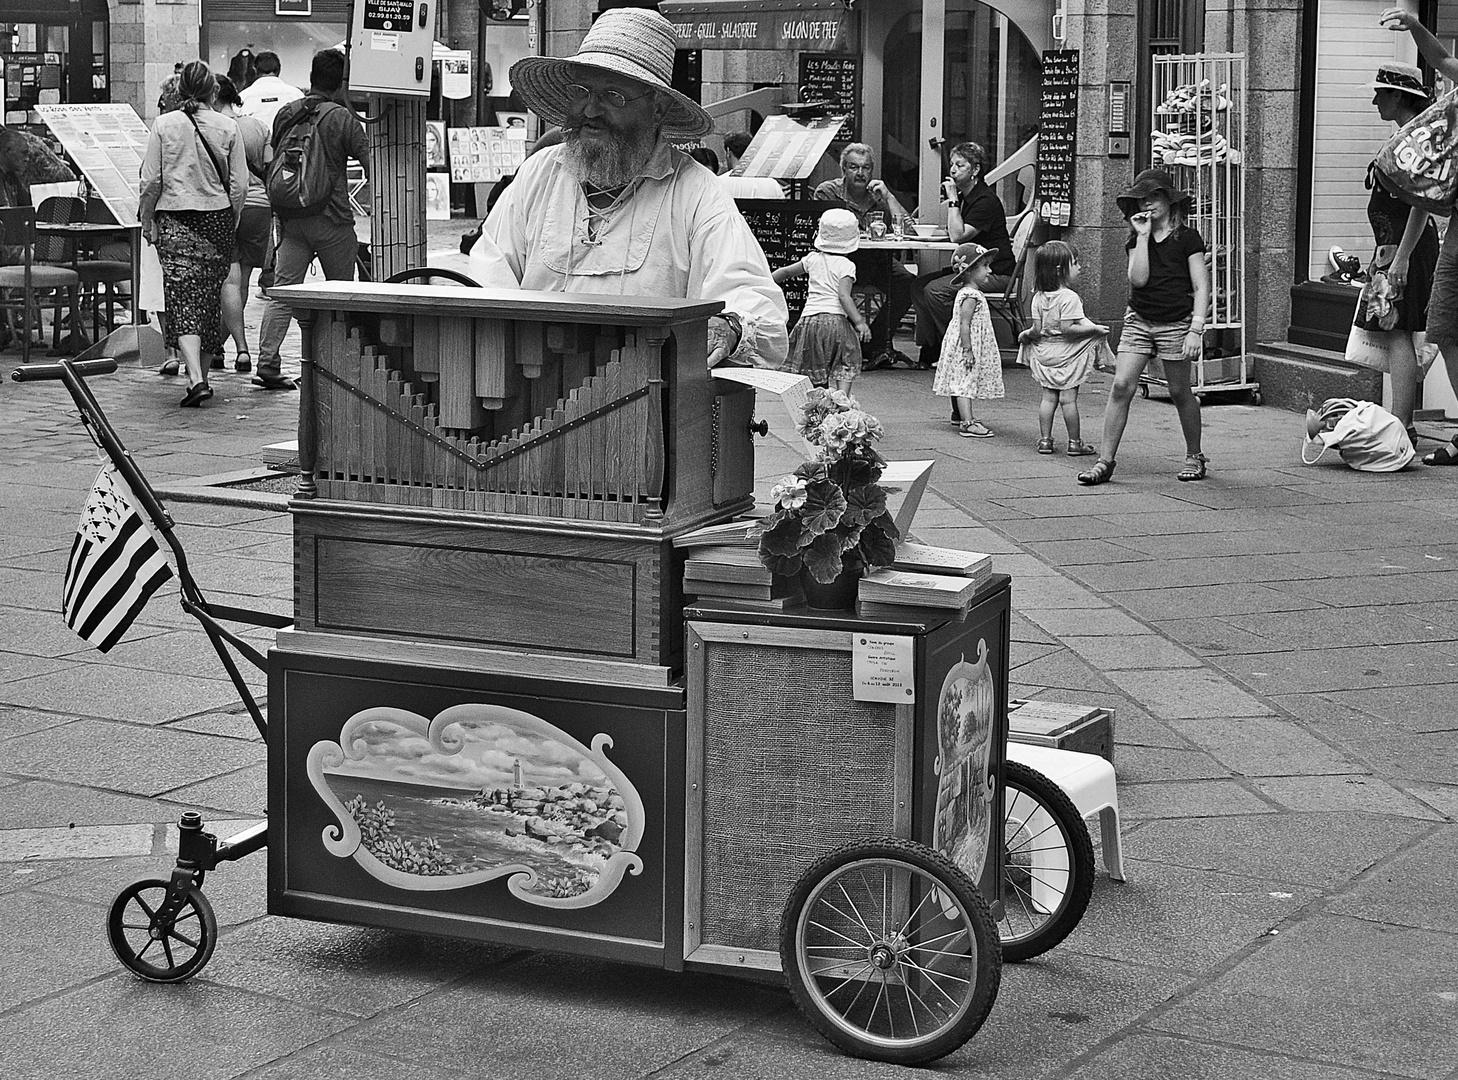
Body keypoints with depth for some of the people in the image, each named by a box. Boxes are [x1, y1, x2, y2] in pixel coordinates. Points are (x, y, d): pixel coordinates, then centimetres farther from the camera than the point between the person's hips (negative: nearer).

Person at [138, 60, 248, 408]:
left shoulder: (164, 124, -2)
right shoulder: (228, 128, 1)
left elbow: (151, 180, -3)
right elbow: (239, 184, 1)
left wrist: (146, 220, 9)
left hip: (175, 221, -2)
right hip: (218, 219, 2)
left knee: (183, 299, -5)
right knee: (210, 297, 13)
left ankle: (196, 378, -20)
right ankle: (201, 372, 22)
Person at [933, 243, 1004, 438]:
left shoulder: (969, 293, 13)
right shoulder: (970, 296, -20)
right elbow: (964, 325, -24)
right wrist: (968, 351, -25)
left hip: (969, 348, 10)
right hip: (965, 348, -10)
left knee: (963, 384, 17)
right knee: (965, 383, -11)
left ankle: (965, 417, 26)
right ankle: (967, 424, -14)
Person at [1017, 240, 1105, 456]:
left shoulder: (1039, 298, 2)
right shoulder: (1070, 298, -17)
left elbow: (1037, 329, 0)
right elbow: (1067, 329, -22)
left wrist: (1027, 334, 20)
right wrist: (1094, 329, -16)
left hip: (1045, 353, 6)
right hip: (1067, 355, -6)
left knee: (1048, 397, 11)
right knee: (1069, 398, 0)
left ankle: (1045, 439, 12)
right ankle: (1075, 442, 6)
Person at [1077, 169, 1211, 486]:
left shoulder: (1187, 238, -3)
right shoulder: (1136, 239, 8)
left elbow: (1201, 288, -5)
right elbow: (1138, 279, -7)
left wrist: (1196, 330, -14)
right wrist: (1143, 236, -8)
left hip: (1175, 323, -3)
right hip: (1139, 320, 3)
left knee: (1179, 392, 5)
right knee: (1121, 387, -7)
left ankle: (1194, 457, 23)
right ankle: (1105, 461, -5)